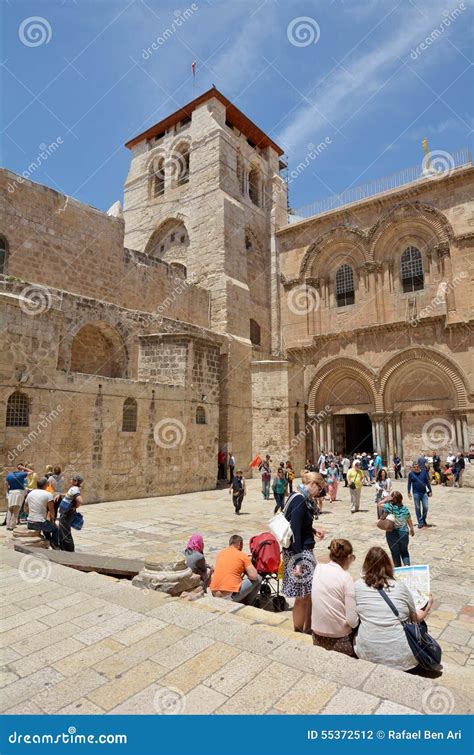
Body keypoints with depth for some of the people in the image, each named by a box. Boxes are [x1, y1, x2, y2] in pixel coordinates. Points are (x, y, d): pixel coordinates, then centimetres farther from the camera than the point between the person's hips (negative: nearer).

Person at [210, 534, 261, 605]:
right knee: (258, 579, 12)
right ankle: (246, 606, 21)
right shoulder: (243, 555, -2)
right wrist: (246, 571, 13)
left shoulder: (220, 553, 14)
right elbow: (254, 576, -8)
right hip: (230, 595, -6)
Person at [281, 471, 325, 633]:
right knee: (303, 596, 2)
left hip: (304, 550, 10)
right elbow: (294, 531, -24)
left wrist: (313, 531, 7)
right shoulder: (300, 501, -20)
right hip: (299, 552, -10)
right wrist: (298, 561, -24)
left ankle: (308, 629, 33)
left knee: (309, 592, 18)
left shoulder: (301, 498, 9)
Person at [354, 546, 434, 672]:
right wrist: (427, 608, 31)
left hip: (367, 655, 1)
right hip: (400, 658, -1)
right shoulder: (400, 587, -7)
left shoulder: (357, 586, -5)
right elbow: (415, 617, 10)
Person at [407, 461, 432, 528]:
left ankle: (424, 520, 24)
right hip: (416, 493, -1)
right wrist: (409, 492, -2)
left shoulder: (424, 472, 2)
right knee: (417, 508, 4)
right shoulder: (411, 474, -1)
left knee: (425, 507, 1)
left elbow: (428, 482, 8)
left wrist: (430, 491, 7)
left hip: (424, 493, 1)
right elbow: (409, 484, 3)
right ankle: (420, 522, 15)